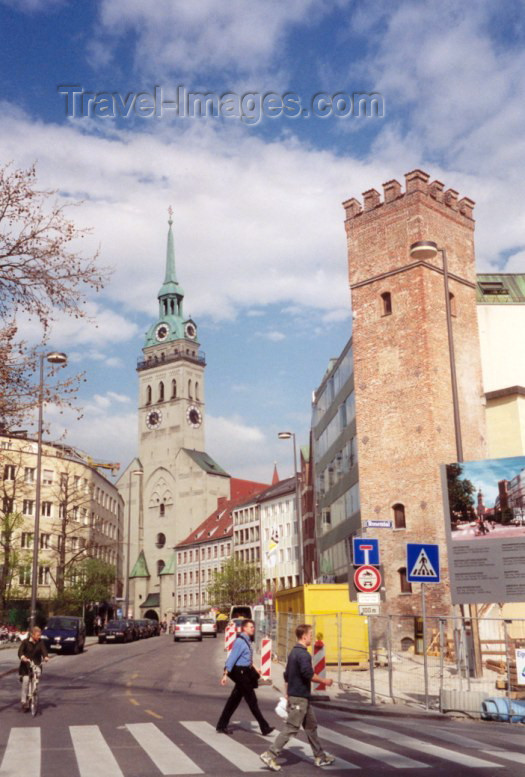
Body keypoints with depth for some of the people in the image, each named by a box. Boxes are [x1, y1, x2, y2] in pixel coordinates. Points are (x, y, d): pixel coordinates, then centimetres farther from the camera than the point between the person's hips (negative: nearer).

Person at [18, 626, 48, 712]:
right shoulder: (25, 642, -7)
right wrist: (22, 657, -41)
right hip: (26, 664, -2)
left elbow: (43, 649, -15)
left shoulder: (41, 642, -1)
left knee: (38, 673, -26)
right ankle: (24, 701, 2)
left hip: (36, 663, 2)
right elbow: (20, 651, -19)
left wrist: (45, 656, -36)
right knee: (25, 681, -10)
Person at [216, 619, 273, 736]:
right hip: (241, 673, -9)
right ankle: (264, 728, 1)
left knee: (234, 700, 13)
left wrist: (254, 669, 28)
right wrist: (226, 674, -23)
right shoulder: (240, 641, -16)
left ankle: (221, 726, 20)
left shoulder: (247, 641, 12)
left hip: (245, 673, 9)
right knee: (252, 701, -4)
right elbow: (232, 658, -20)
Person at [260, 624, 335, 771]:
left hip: (293, 695, 10)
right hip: (300, 697, -10)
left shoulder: (293, 652, 12)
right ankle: (270, 755, -7)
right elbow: (308, 674, -25)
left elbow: (286, 675, 17)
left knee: (311, 726, 17)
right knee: (291, 728, -6)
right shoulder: (303, 654, -17)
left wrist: (287, 694, 22)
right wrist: (324, 681, -12)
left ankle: (320, 757, 25)